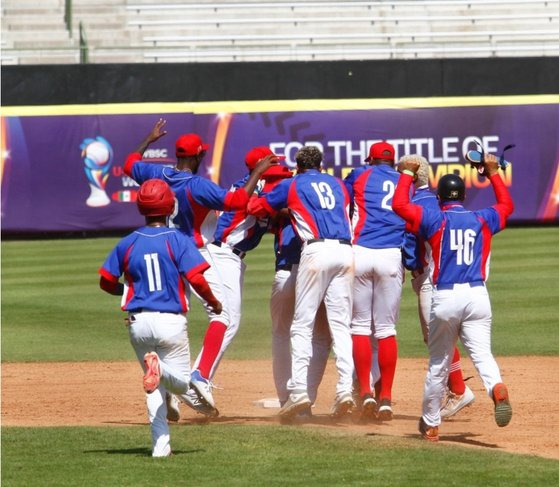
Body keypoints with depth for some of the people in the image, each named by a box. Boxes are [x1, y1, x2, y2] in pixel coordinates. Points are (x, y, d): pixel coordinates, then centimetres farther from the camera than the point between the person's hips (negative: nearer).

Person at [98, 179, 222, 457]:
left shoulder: (128, 244, 4)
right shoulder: (178, 240, -6)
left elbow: (106, 282, 8)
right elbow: (196, 278, -14)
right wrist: (213, 303, 4)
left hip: (138, 322, 3)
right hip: (171, 321, -3)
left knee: (155, 387, 14)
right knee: (182, 382, 9)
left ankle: (160, 444, 1)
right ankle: (160, 368, -26)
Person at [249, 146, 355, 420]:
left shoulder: (291, 186, 14)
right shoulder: (337, 184, 25)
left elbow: (257, 208, 19)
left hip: (317, 250, -4)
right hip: (346, 251, 4)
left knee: (302, 324, -1)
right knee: (340, 324, 4)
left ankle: (299, 390, -11)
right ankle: (345, 389, -9)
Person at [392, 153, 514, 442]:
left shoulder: (434, 220, 1)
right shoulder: (482, 220, 10)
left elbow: (399, 205, 0)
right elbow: (507, 205, 30)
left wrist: (407, 173, 12)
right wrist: (493, 173, 37)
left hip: (445, 298, -1)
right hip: (478, 296, 1)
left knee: (438, 363, 10)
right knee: (481, 352, -6)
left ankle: (430, 424, 19)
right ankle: (497, 388, -39)